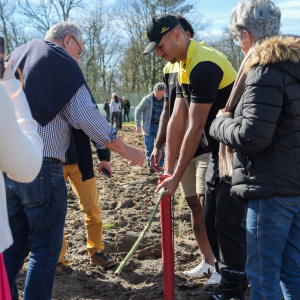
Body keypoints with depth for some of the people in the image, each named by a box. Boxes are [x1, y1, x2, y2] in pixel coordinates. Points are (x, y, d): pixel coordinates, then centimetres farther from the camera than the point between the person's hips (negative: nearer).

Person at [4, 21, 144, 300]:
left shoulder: (14, 58, 20)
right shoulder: (62, 64, -3)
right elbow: (87, 118, -9)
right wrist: (125, 150, -1)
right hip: (41, 166, -7)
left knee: (13, 245, 15)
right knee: (46, 248, 2)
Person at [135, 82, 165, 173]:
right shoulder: (147, 99, -4)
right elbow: (138, 110, 2)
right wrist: (138, 125, -4)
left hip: (160, 126, 2)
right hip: (149, 126, -2)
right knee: (149, 146, -3)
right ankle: (149, 163, 21)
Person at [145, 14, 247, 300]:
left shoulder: (203, 65, -22)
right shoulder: (184, 67, 9)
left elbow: (195, 128, -23)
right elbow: (177, 120, 7)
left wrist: (176, 177, -18)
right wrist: (168, 169, 5)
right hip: (218, 152, 10)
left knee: (228, 222, -4)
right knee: (211, 220, 15)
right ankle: (232, 276, 29)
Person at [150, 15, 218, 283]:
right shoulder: (169, 69, 13)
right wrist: (158, 146, 14)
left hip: (207, 147, -7)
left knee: (207, 203, -11)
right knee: (194, 205, 9)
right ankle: (207, 261, 20)